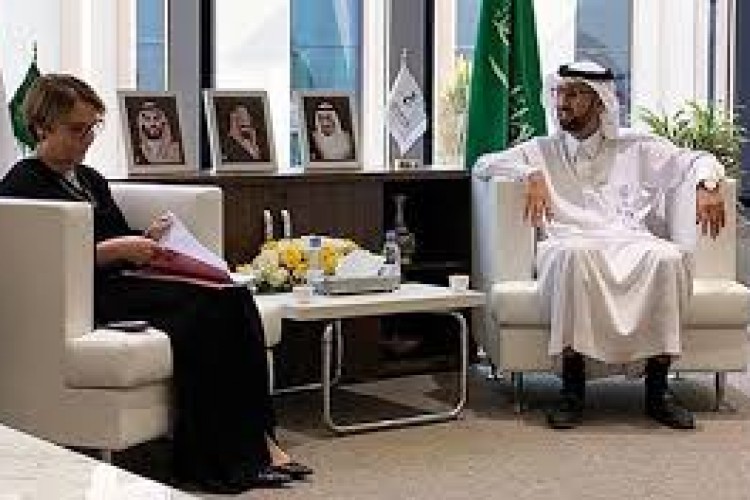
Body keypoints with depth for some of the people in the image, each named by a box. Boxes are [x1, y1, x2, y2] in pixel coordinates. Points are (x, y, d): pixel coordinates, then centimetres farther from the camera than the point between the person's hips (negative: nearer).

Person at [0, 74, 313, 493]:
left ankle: (257, 440, -25)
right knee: (203, 305, -29)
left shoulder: (91, 180, 29)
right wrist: (118, 248, -16)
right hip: (88, 297, -8)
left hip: (124, 284, 8)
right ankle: (209, 458, -27)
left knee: (235, 297, -19)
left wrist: (147, 240, 6)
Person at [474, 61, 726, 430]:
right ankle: (572, 388, -35)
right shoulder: (543, 151, 23)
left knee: (669, 256, -34)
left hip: (632, 244, 1)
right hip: (573, 245, -1)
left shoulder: (635, 148, 23)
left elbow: (698, 160, 20)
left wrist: (707, 185, -3)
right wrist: (531, 175, -4)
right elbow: (483, 164, 14)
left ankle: (657, 389, -28)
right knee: (572, 255, -39)